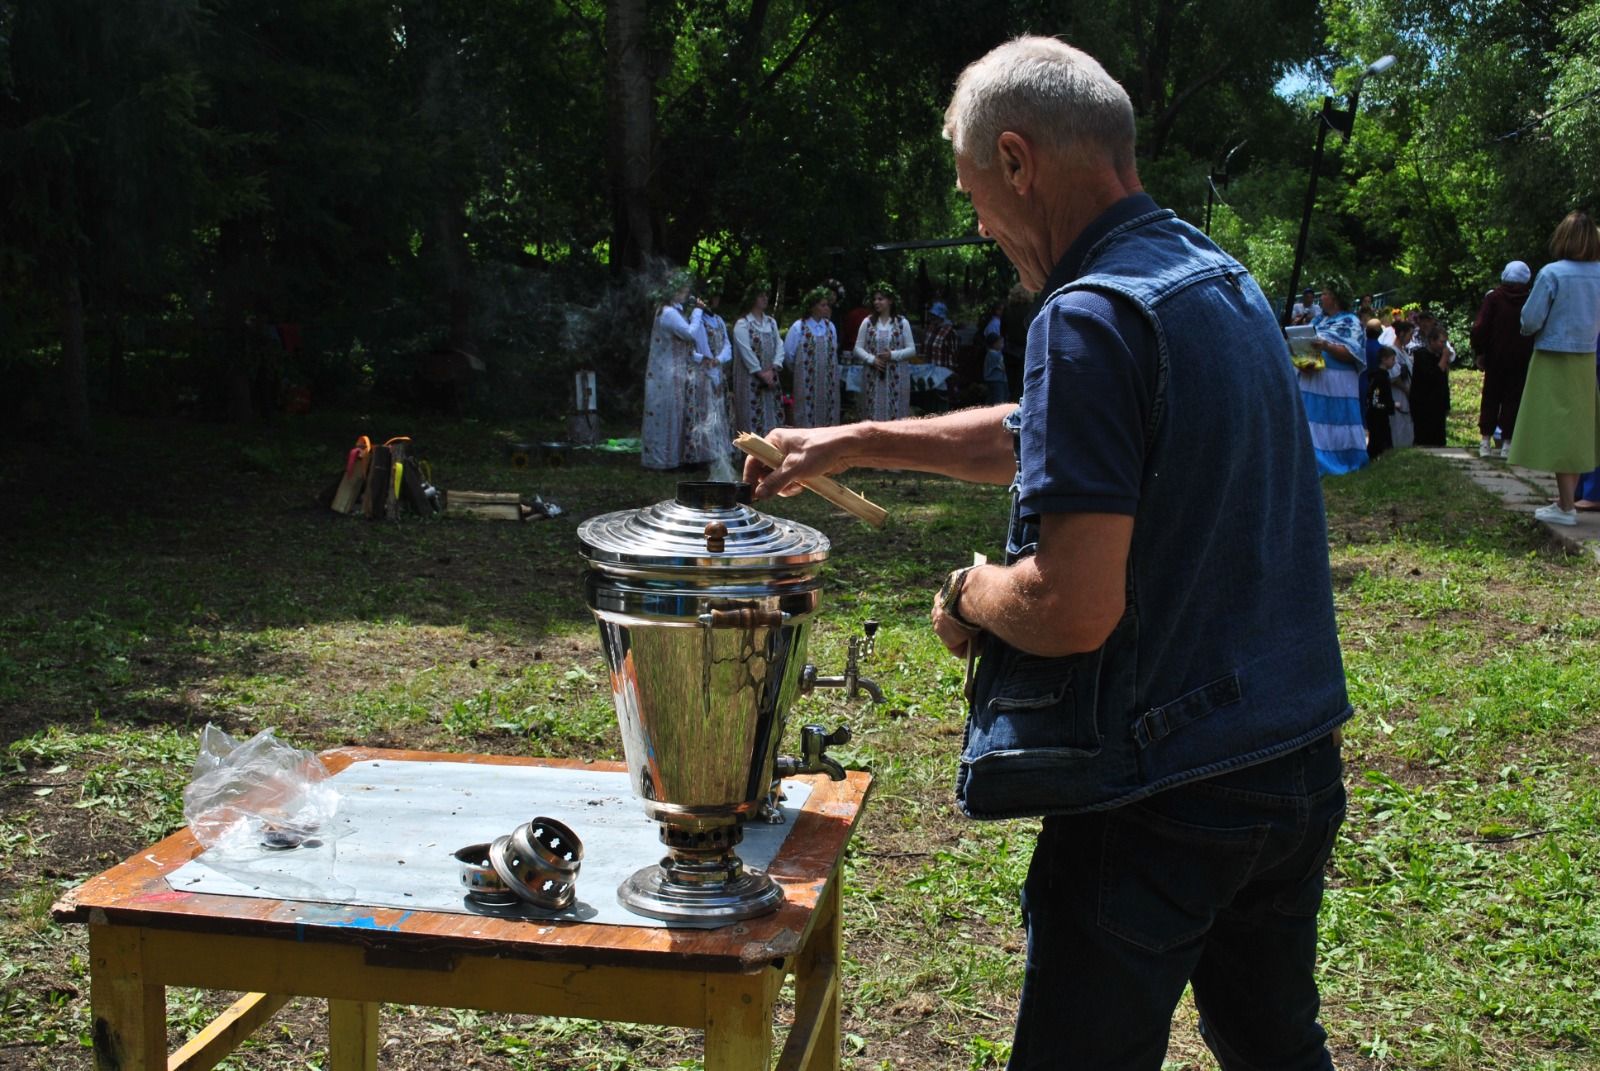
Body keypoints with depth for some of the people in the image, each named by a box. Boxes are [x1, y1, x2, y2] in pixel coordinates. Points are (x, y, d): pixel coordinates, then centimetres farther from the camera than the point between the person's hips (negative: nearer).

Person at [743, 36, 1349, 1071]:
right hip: (1300, 762, 9)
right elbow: (1039, 438, 22)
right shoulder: (1228, 283, 9)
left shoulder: (1093, 315, -20)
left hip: (1165, 792, -9)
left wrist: (969, 596, -5)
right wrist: (856, 441, 26)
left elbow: (1073, 607, -26)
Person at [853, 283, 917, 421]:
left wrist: (893, 355, -14)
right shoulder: (867, 322, 5)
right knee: (873, 415, 1)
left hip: (895, 378, -1)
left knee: (895, 414, -1)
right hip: (872, 377, 1)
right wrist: (872, 359, -13)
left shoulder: (902, 322, 2)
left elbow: (912, 349, 1)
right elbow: (857, 348, 4)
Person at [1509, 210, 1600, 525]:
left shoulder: (1552, 273, -15)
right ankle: (1567, 497, 25)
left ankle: (1566, 508, -3)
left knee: (1558, 430, -2)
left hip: (1554, 361, -5)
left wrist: (1532, 329, 8)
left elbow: (1530, 321, -13)